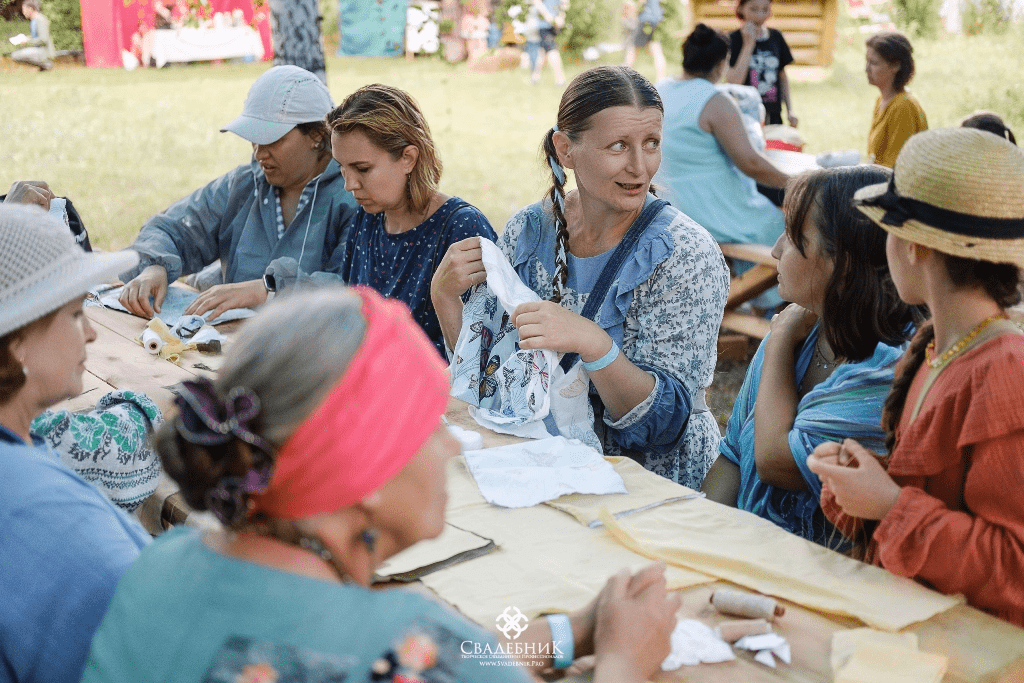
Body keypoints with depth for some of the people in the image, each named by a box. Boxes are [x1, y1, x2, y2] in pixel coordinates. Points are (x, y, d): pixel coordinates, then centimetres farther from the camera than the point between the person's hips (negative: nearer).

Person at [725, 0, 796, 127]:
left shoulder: (776, 37, 11)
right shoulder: (733, 39, -4)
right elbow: (734, 81, -16)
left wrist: (790, 110, 13)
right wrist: (748, 44, -16)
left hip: (773, 115, 4)